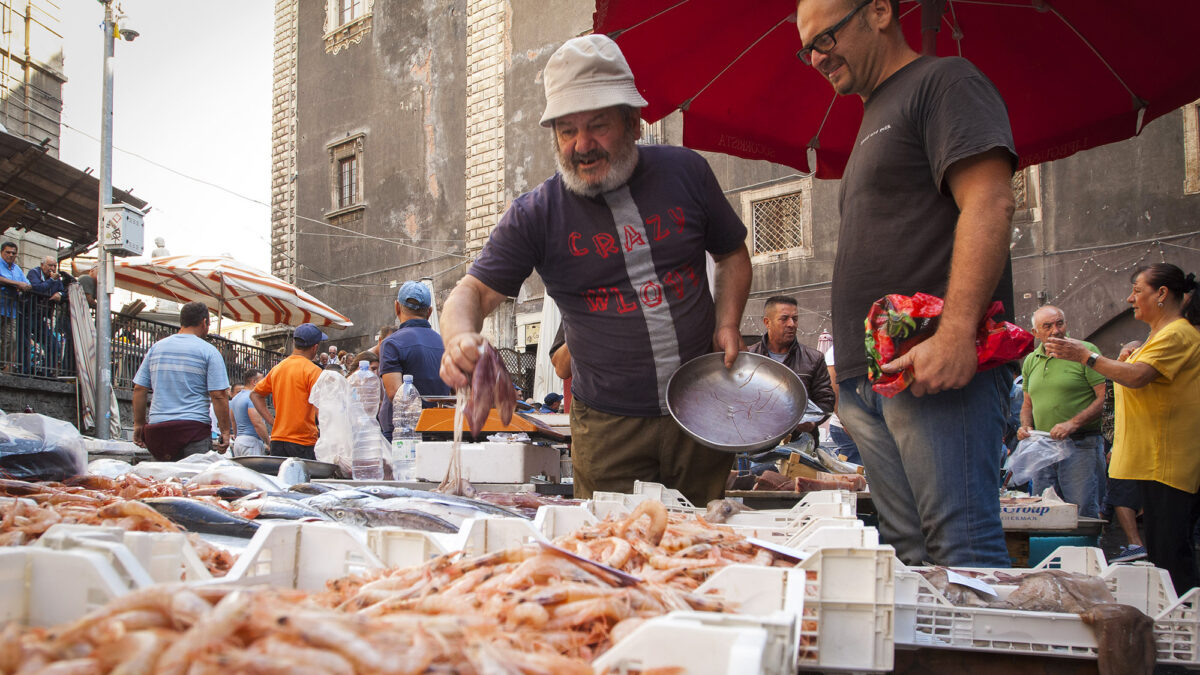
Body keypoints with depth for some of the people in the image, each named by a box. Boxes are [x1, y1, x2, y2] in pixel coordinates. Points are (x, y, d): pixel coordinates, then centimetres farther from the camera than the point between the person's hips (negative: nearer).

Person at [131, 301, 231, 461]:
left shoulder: (156, 347, 13)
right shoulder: (209, 351, -2)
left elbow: (139, 389, 12)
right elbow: (219, 396, -8)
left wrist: (139, 424, 19)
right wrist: (225, 431, -3)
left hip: (157, 427, 5)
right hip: (193, 427, -4)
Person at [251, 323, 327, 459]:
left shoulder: (277, 368, 11)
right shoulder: (313, 370, -9)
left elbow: (255, 394, 20)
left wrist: (272, 421, 13)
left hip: (277, 440, 6)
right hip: (302, 442, -6)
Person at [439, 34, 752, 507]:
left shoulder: (685, 172, 0)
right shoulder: (536, 215, -6)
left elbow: (732, 254, 14)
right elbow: (473, 291, -8)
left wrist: (728, 324, -3)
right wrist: (461, 337, -31)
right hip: (608, 427, -2)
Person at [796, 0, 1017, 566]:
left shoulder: (944, 82, 0)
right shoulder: (875, 121, 28)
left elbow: (989, 204, -14)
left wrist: (956, 333, -25)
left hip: (936, 367, -9)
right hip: (870, 377, 9)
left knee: (962, 548, -12)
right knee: (909, 553, 8)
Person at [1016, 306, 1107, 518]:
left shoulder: (1085, 351, -4)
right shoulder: (1030, 361, 14)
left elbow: (1104, 397, -10)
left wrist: (1073, 424, -19)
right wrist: (1026, 427, 5)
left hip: (1080, 446, -6)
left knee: (1084, 515, -6)